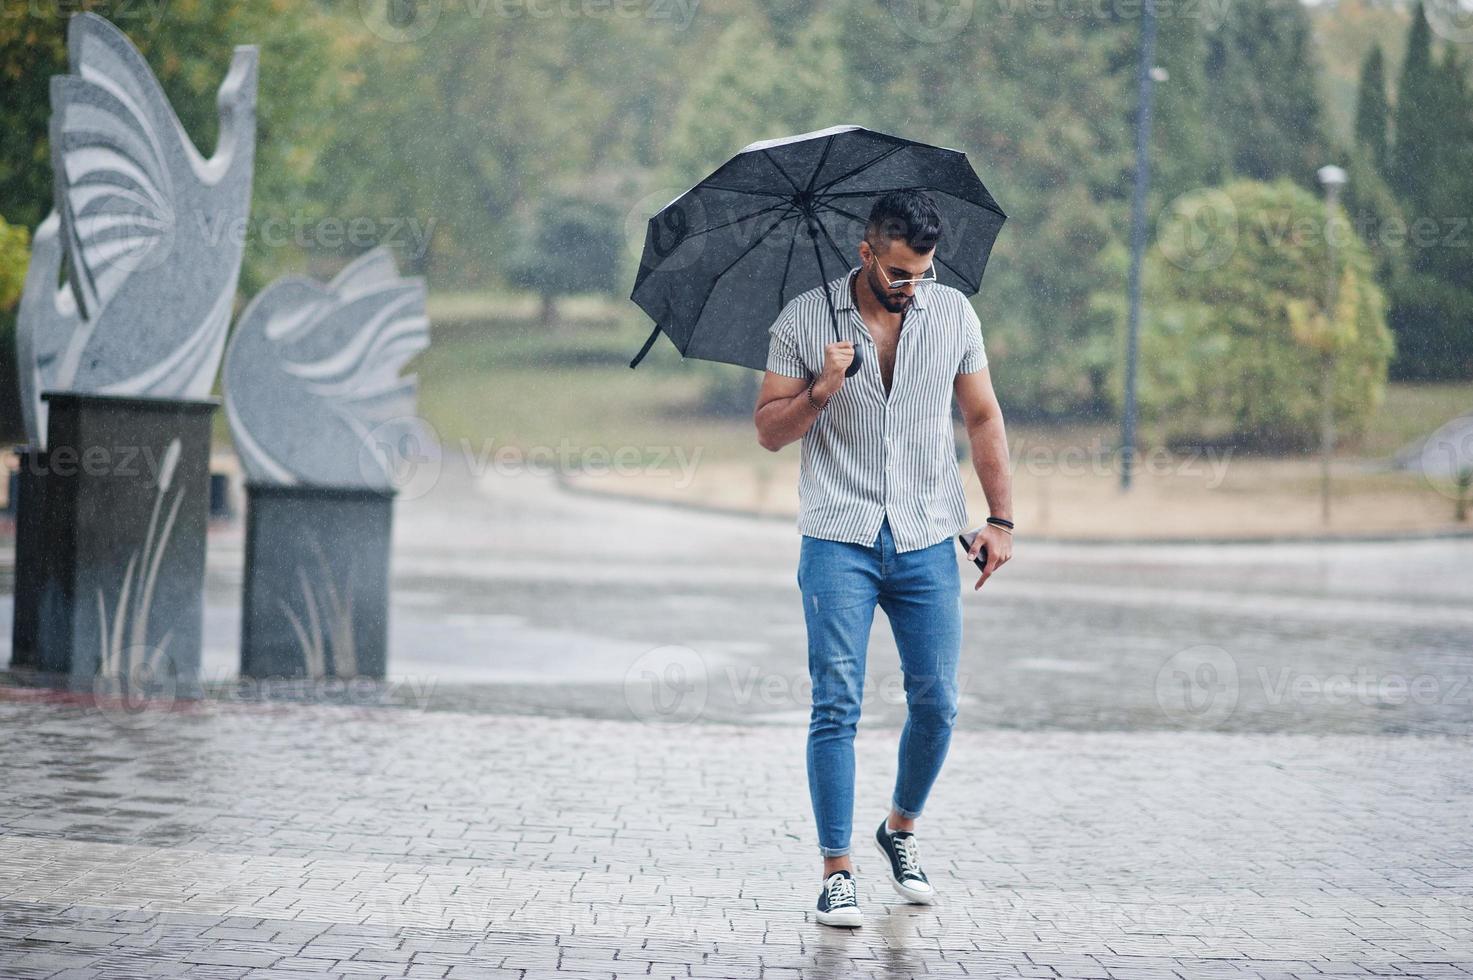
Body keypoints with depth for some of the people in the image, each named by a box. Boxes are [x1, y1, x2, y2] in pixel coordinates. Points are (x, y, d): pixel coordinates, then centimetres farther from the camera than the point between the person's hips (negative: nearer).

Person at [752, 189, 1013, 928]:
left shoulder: (954, 314, 5)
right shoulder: (803, 321, -1)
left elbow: (983, 418, 12)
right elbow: (769, 431, 2)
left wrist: (1001, 518, 5)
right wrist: (820, 391, -17)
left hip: (927, 541, 2)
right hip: (839, 540, -2)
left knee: (936, 701, 1)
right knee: (837, 704, -8)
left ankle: (901, 827, 27)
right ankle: (836, 871, -3)